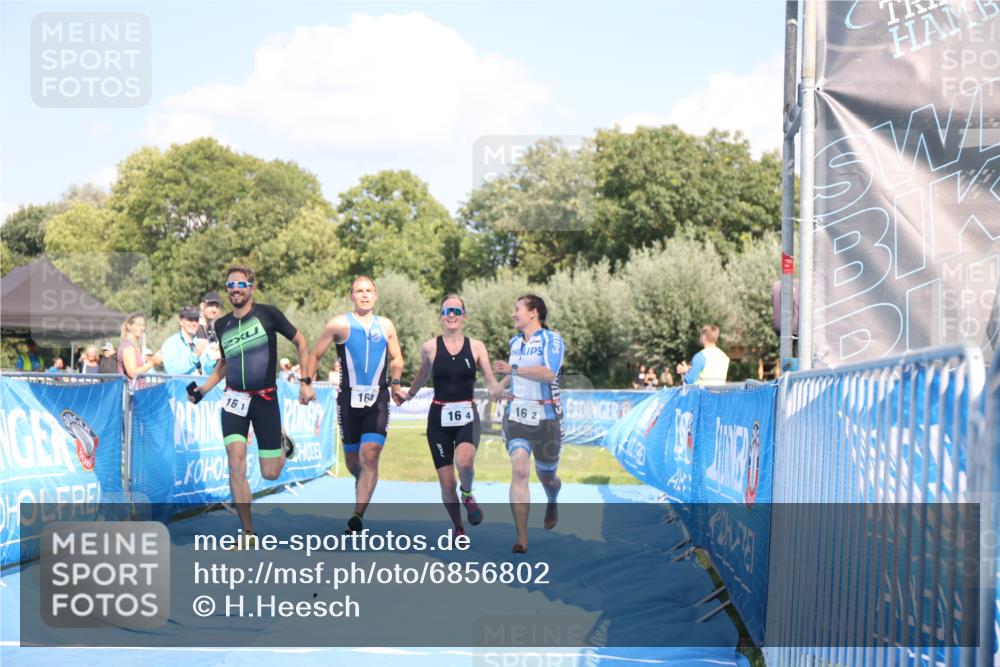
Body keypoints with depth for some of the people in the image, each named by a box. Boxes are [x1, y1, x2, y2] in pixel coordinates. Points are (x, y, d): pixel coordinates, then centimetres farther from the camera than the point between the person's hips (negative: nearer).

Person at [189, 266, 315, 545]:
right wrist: (202, 390, 11)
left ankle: (283, 444, 35)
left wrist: (306, 382, -5)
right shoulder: (221, 325, 8)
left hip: (265, 399, -2)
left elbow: (301, 343, 2)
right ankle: (248, 533, -7)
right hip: (234, 400, 3)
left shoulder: (267, 313, -5)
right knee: (236, 463, -16)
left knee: (270, 474, -2)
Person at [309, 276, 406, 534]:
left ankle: (358, 515, -19)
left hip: (378, 399, 0)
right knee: (352, 459, 8)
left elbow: (396, 359, 20)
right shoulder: (340, 324, 0)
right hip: (349, 398, 0)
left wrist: (395, 383, 4)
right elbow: (315, 355, 5)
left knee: (370, 456, -15)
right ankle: (363, 484, 43)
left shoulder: (386, 326, 9)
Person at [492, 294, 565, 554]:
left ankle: (552, 502, 52)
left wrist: (513, 369, -31)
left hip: (545, 418, -4)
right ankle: (522, 540, -18)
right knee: (519, 471, -16)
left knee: (546, 476, 12)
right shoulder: (515, 342, 11)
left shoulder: (552, 339, -10)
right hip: (516, 415, 4)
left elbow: (549, 373, -27)